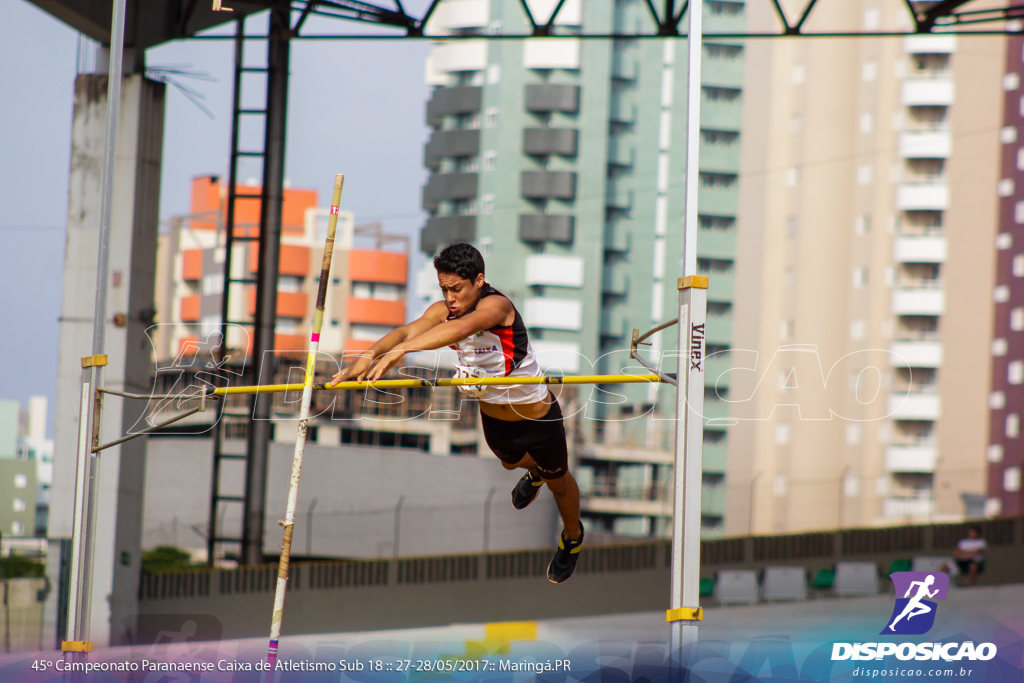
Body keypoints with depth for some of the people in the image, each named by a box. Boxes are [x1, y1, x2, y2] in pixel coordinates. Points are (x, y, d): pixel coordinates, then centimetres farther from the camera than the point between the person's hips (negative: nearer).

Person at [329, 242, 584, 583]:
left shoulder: (496, 305, -36)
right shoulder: (443, 310, -18)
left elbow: (461, 328, -56)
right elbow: (408, 331, -35)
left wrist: (399, 350, -68)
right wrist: (368, 356, -56)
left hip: (538, 418, -6)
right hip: (492, 416, 6)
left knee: (558, 481, 21)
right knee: (511, 461, 36)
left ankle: (572, 537, 52)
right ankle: (534, 472, 73)